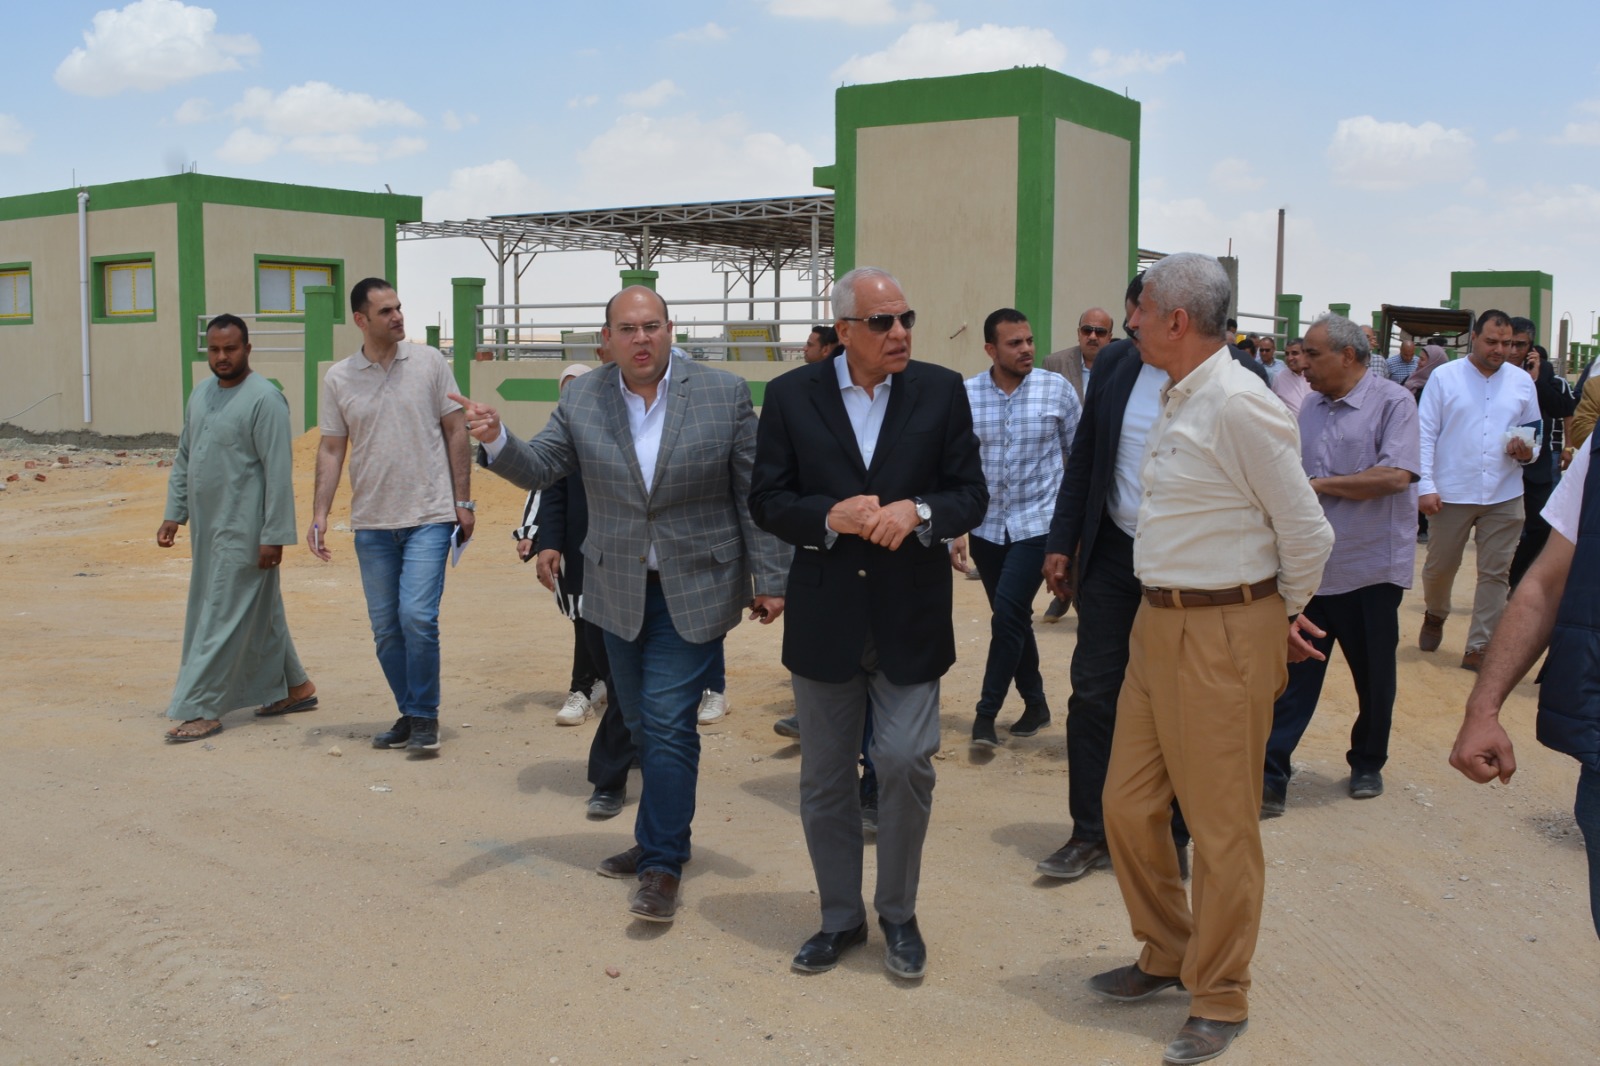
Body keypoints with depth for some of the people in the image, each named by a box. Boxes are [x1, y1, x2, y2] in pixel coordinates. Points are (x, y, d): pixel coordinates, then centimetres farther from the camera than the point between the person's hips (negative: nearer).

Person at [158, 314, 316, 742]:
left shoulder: (264, 399, -14)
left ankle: (202, 710, 0)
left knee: (223, 618, -5)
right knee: (258, 614, 16)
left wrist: (274, 535, -20)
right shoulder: (200, 395, 12)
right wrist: (174, 513, 11)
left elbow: (279, 471, -17)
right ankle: (295, 688, 27)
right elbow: (183, 460, 19)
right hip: (207, 529, 8)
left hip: (243, 531, -8)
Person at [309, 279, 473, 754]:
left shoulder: (429, 362, 0)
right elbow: (331, 450, 7)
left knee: (417, 617, -13)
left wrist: (463, 501, -2)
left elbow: (456, 431, 3)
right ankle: (409, 714, 23)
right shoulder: (338, 378, 4)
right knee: (386, 628, 8)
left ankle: (425, 716, 3)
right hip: (372, 523, 3)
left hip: (429, 516, -3)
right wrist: (319, 515, -1)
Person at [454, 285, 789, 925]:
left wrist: (769, 578, -5)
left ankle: (661, 865, 1)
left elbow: (754, 494, -5)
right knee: (644, 724, 14)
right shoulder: (581, 401, -1)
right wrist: (495, 441, -21)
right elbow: (537, 468, 0)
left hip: (694, 590, -3)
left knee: (667, 724, -8)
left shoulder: (724, 394, -8)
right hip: (619, 590, 4)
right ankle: (663, 837, 32)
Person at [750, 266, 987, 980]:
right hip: (825, 617, 1)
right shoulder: (792, 397, -1)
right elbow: (766, 501, -1)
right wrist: (830, 516, -19)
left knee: (906, 761, -7)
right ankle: (840, 916, 30)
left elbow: (971, 495, 1)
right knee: (825, 779, 11)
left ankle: (898, 914, 18)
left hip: (909, 617, -1)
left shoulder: (941, 392, 0)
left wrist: (919, 511, -19)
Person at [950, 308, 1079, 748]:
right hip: (986, 527, 3)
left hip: (1037, 525, -2)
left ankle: (986, 714, 1)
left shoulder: (1058, 389, -6)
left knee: (1007, 616, -12)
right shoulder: (966, 395, -4)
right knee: (1014, 620, 14)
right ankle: (1035, 704, 31)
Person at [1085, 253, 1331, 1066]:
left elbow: (1307, 532, -14)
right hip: (1158, 623, 9)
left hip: (1222, 633, -9)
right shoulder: (1176, 402, 8)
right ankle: (1167, 955, 38)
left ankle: (1219, 1000, 24)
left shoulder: (1239, 404, -18)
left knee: (1221, 825, 6)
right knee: (1128, 806, 16)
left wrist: (1283, 615, 2)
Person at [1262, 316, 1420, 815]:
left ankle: (1367, 764, 31)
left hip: (1370, 567, -4)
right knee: (1294, 674, 0)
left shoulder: (1392, 402, -8)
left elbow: (1396, 475, -19)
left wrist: (1320, 484, -15)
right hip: (1311, 565, 4)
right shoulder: (1312, 407, 11)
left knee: (1373, 678, 12)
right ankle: (1270, 777, 0)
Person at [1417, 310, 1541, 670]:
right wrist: (1426, 486, -11)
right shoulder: (1444, 377, 0)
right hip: (1451, 492, -2)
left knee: (1495, 573, 2)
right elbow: (1425, 435, -3)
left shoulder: (1522, 381, 8)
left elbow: (1534, 432, 16)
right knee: (1440, 566, 9)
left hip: (1504, 496, 2)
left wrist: (1527, 452, -8)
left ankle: (1479, 647, 10)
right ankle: (1435, 615, 39)